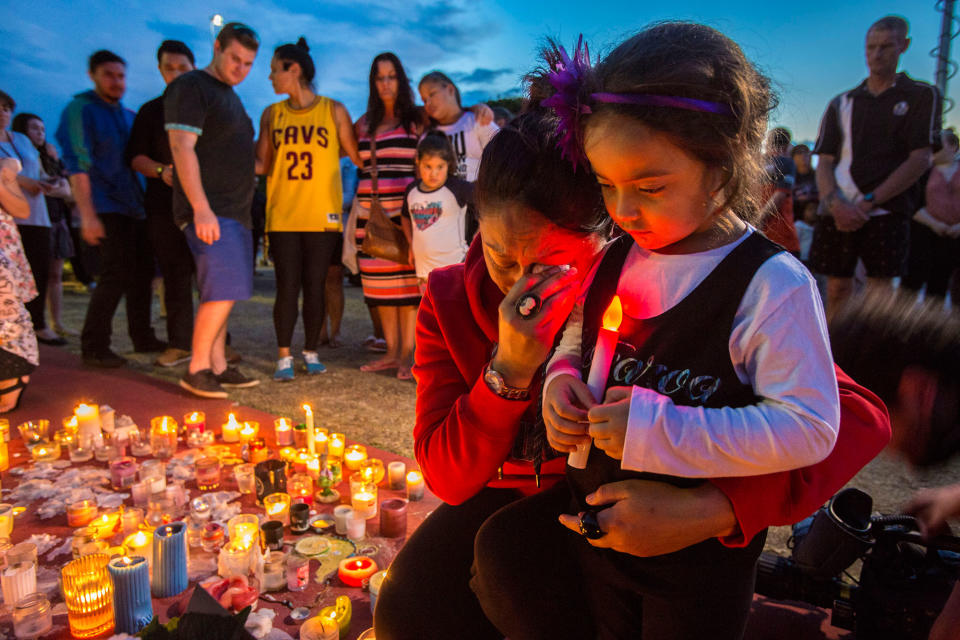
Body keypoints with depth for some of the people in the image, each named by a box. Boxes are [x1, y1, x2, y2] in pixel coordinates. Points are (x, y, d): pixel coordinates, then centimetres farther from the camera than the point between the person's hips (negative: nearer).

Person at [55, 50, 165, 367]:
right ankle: (93, 347, -4)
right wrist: (87, 214, -21)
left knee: (142, 271, 8)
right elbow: (77, 164, -14)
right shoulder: (80, 109, -5)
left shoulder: (129, 115, 18)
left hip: (133, 208, 7)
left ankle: (143, 338, 19)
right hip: (106, 208, -7)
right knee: (116, 274, -13)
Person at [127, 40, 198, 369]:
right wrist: (161, 170, -10)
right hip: (164, 206, 1)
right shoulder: (151, 111, 15)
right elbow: (135, 155, 10)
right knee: (175, 276, 2)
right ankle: (179, 344, 7)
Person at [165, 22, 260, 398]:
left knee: (222, 293, 9)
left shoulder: (229, 95, 23)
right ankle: (197, 369, -5)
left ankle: (218, 367, 15)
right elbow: (182, 148, -16)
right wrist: (201, 208, -24)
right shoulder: (191, 87, -6)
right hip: (208, 211, -9)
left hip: (234, 211, 9)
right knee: (224, 289, -15)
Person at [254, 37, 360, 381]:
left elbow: (357, 156, 4)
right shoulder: (271, 115, 11)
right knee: (287, 286, -2)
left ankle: (311, 352, 18)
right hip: (283, 215, 1)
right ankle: (284, 357, 6)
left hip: (322, 216, -1)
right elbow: (262, 164, 10)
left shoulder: (334, 111, 4)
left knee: (315, 286, 3)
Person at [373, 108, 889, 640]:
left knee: (506, 550, -30)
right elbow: (447, 478, -18)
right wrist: (509, 371, -35)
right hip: (505, 492, 3)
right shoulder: (450, 299, -15)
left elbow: (858, 417, -31)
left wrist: (713, 510, -45)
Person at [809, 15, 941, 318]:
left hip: (886, 212, -2)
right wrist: (834, 202, -11)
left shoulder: (921, 96, 8)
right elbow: (825, 162, 9)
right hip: (839, 212, 3)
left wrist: (868, 202, -11)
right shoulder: (841, 103, 16)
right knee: (837, 290, 2)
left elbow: (921, 159, -2)